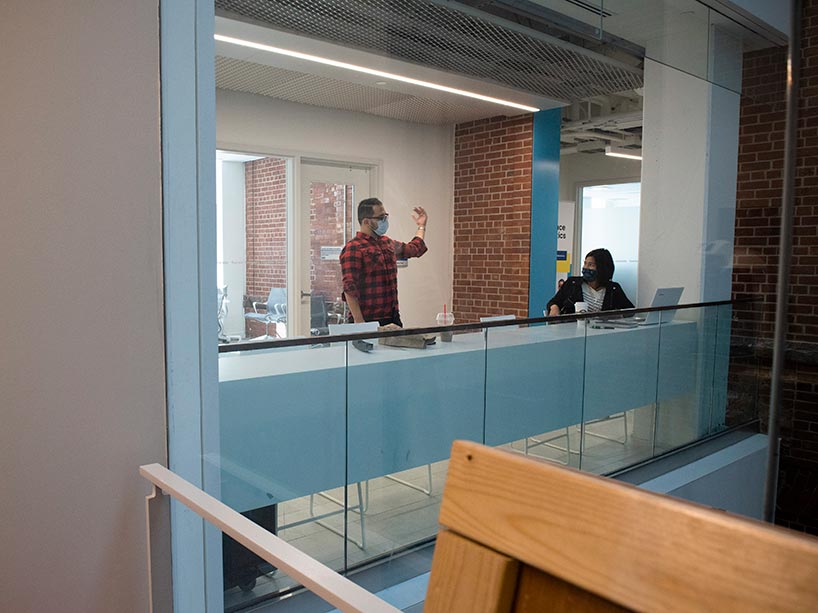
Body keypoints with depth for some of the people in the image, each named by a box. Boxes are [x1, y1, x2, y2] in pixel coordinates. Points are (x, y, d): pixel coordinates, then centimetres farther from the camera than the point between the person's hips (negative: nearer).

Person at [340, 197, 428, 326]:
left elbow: (414, 249, 38)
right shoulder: (353, 249, -10)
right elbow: (350, 290, -18)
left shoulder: (388, 243, 15)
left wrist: (422, 225, 45)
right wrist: (359, 322, -23)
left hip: (392, 319, 7)